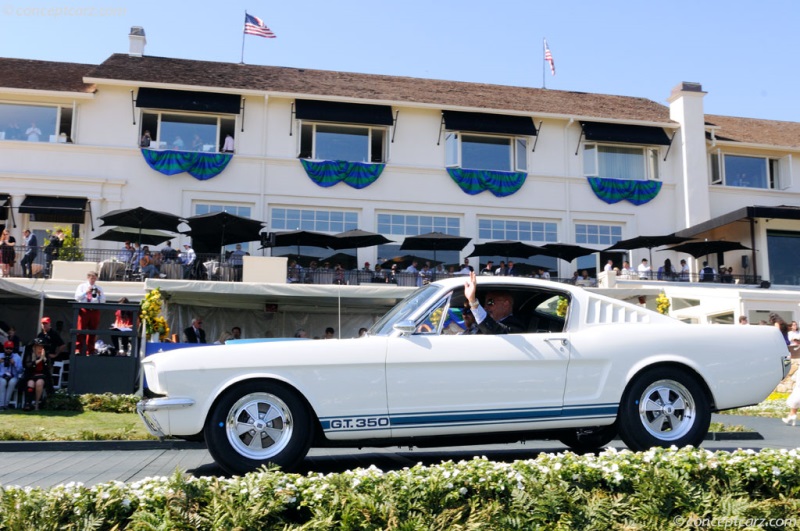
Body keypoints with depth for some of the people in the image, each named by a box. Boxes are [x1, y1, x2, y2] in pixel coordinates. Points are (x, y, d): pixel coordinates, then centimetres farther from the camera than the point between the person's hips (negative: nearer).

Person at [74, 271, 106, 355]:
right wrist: (86, 292, -14)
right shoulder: (82, 286, 11)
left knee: (92, 332, 3)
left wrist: (100, 294, -9)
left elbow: (103, 301, 8)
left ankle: (90, 351, 8)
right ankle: (78, 349, -3)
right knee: (80, 330, -6)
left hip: (95, 311, 2)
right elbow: (77, 297, -2)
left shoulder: (99, 288, 15)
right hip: (83, 310, -2)